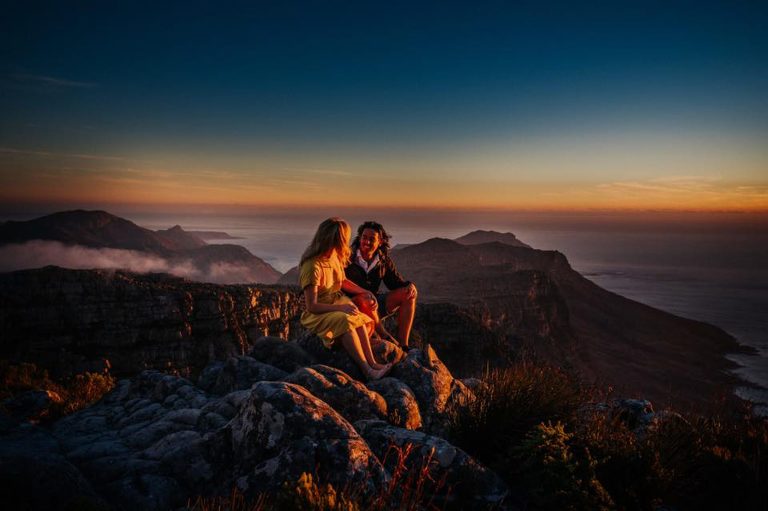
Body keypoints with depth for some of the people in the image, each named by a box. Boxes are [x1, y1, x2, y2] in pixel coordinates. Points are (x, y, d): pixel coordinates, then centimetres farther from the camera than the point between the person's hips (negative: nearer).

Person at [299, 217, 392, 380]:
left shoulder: (335, 257, 4)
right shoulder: (312, 266, -22)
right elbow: (312, 306, -22)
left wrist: (364, 292, 9)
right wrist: (341, 308, -28)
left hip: (336, 304, 7)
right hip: (316, 314, -7)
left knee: (359, 319, -24)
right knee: (345, 321, -34)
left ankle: (371, 362, -24)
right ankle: (366, 369, -30)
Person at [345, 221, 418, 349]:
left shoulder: (384, 262, 3)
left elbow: (397, 283, 8)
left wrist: (410, 285, -16)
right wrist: (364, 293, -38)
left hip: (372, 308, 6)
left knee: (408, 294, -9)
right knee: (366, 300, -39)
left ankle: (402, 344, -15)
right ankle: (385, 337, -17)